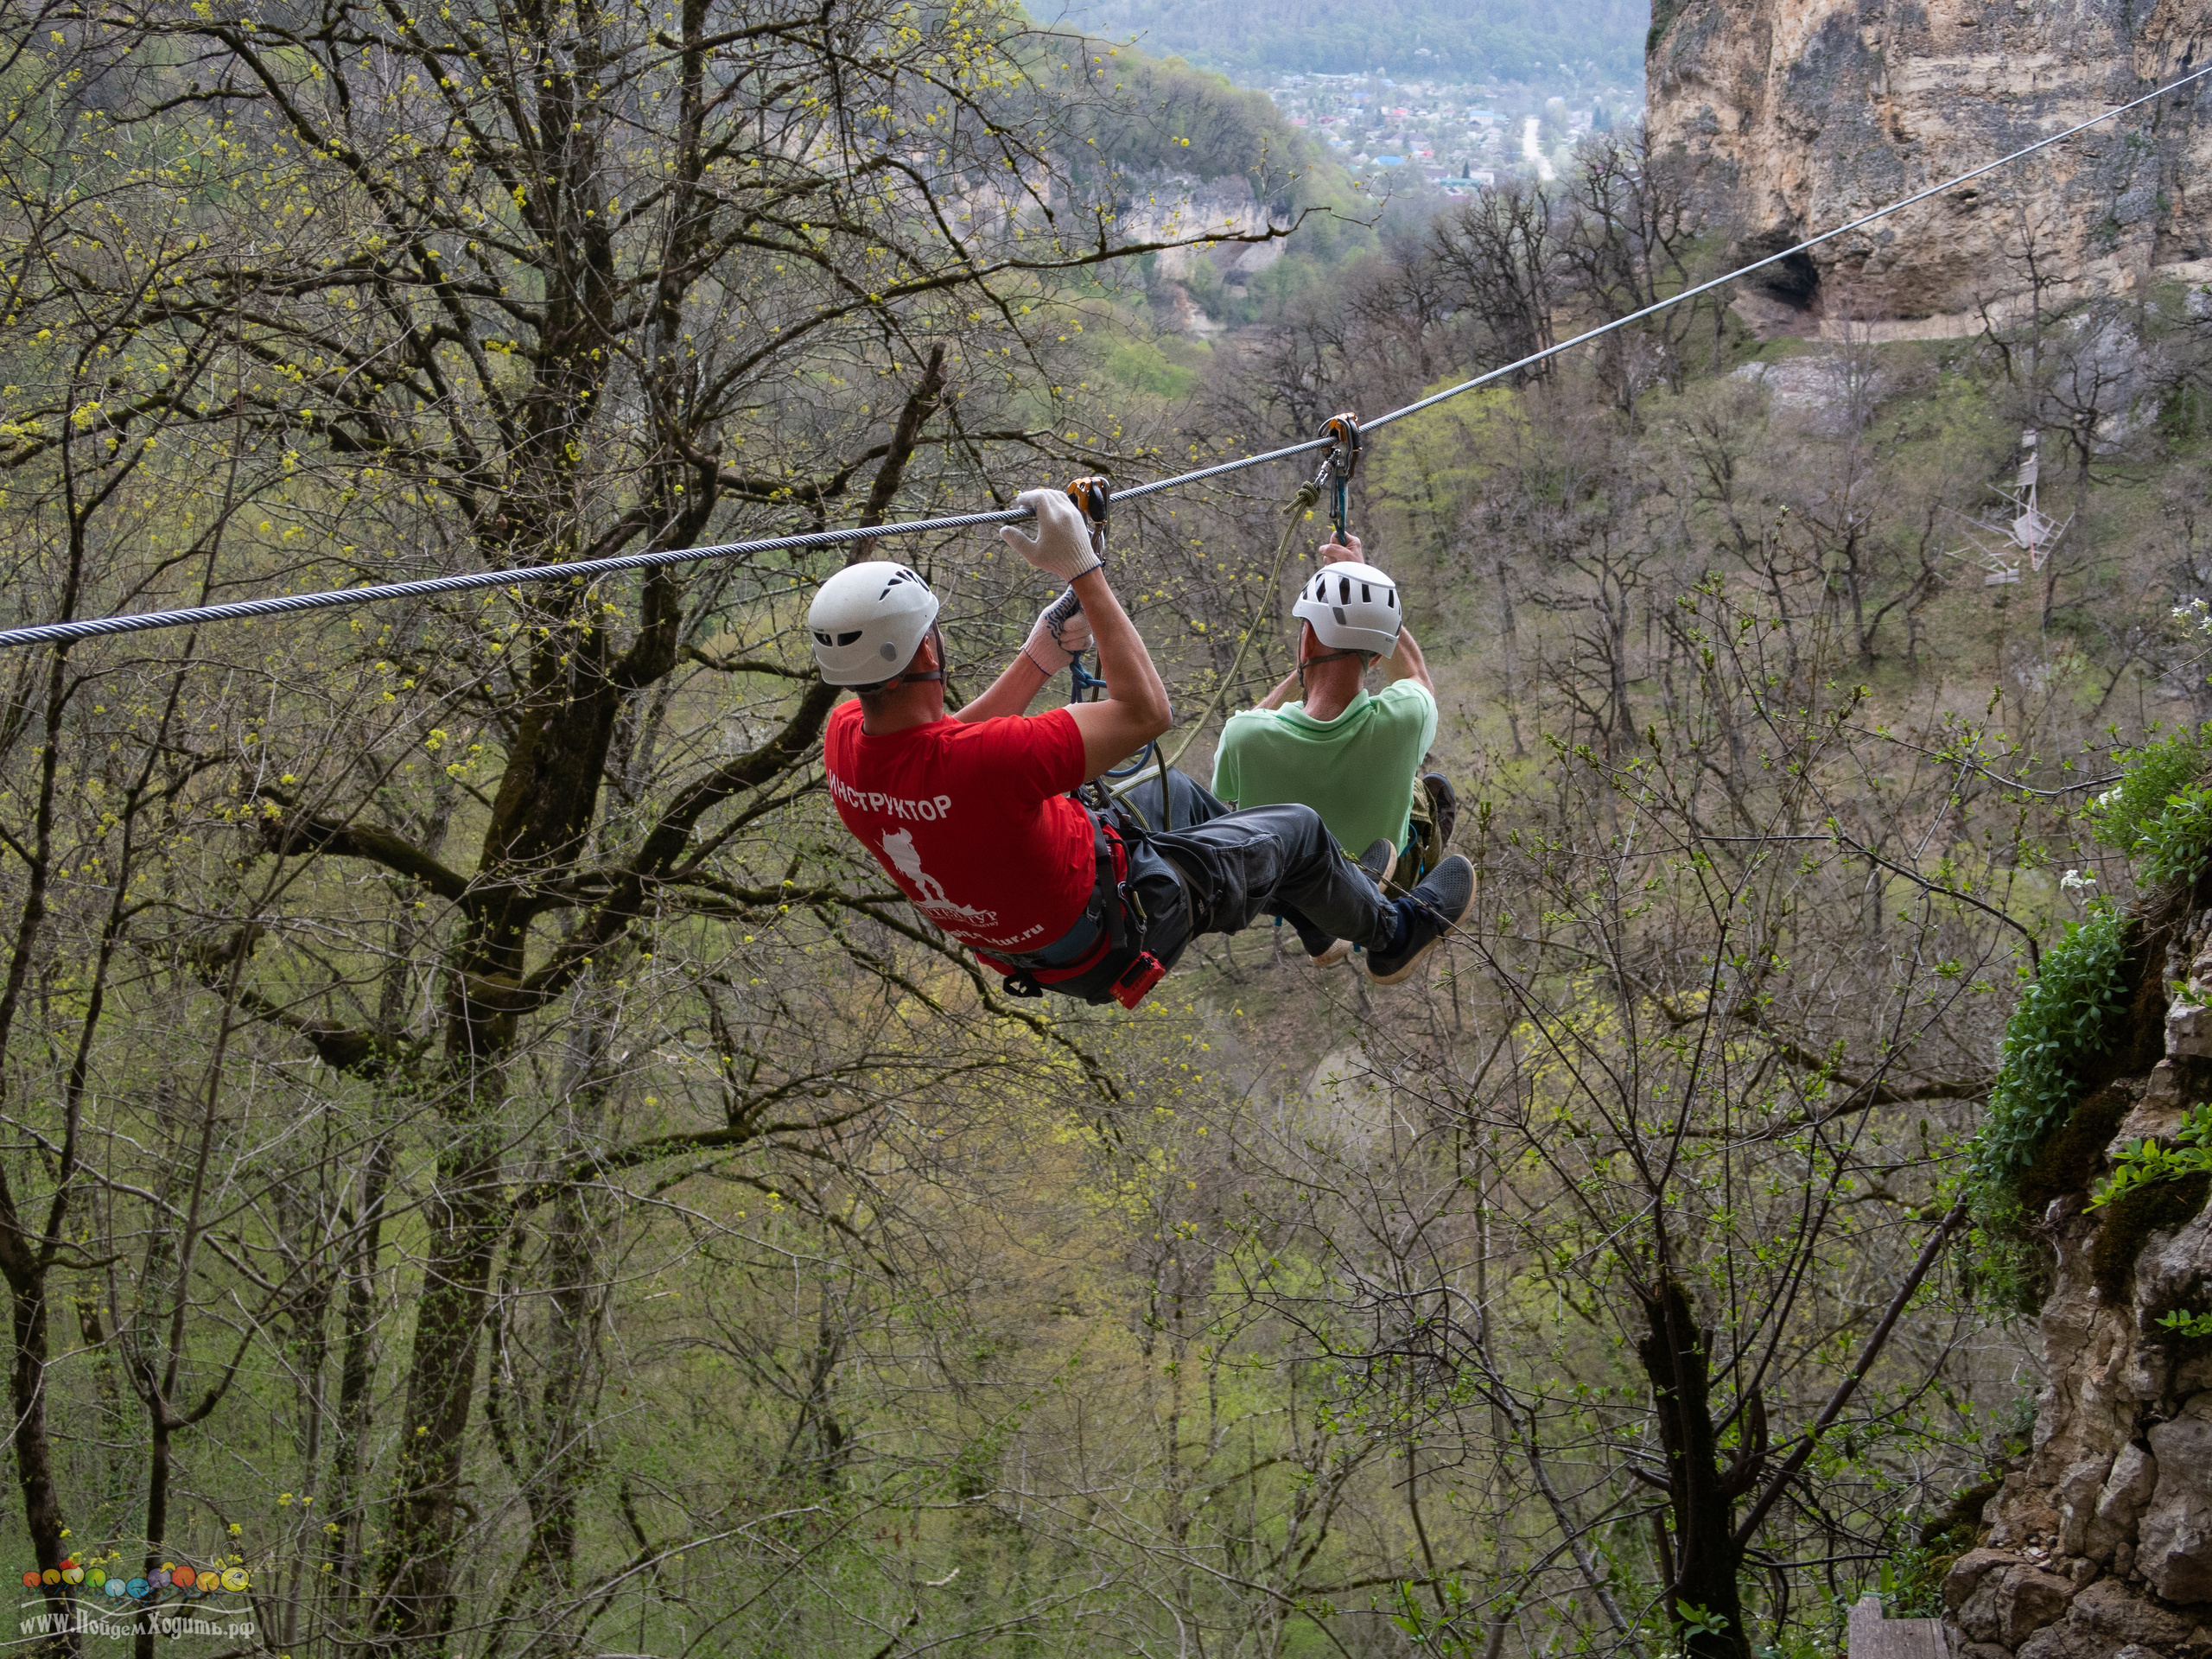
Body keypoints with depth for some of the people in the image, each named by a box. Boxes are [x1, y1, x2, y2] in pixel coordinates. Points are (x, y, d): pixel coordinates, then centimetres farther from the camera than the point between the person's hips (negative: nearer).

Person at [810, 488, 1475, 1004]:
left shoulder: (844, 737, -20)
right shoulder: (987, 760, -44)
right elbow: (1145, 711, -31)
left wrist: (1039, 657, -5)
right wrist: (1084, 571, -29)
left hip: (1004, 940, 8)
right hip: (1106, 941, -8)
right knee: (1297, 829, 15)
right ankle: (1392, 935, 46)